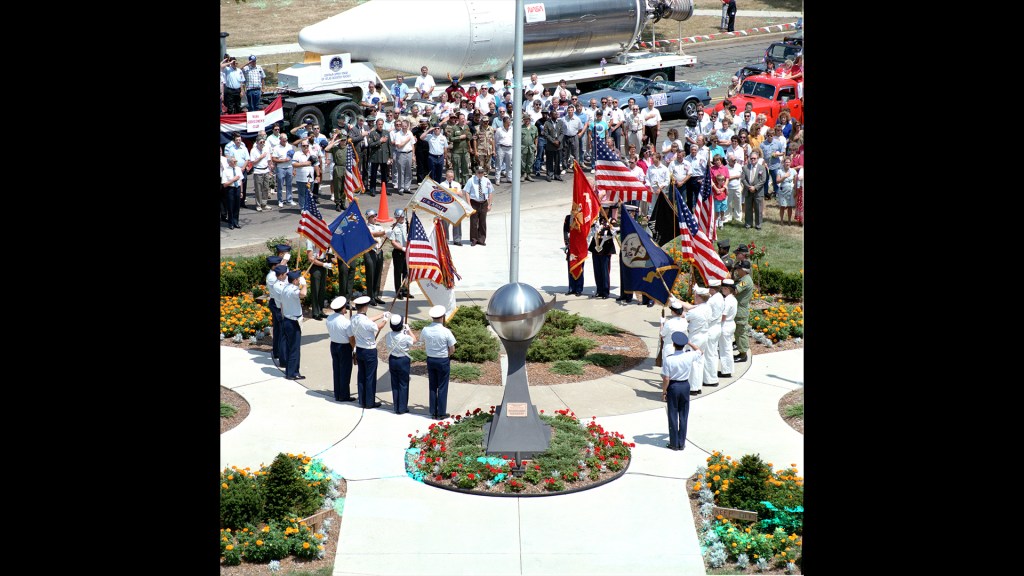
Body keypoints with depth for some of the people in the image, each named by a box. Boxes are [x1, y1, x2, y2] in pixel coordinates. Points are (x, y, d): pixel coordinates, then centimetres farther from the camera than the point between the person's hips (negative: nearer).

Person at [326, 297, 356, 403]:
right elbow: (351, 338, -16)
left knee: (336, 371, 15)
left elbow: (329, 334, 7)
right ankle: (344, 396, 13)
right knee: (345, 371, 6)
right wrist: (353, 348, 1)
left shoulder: (329, 319, -5)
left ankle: (337, 395, 23)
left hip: (333, 345, 6)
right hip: (344, 347, -6)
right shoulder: (346, 322, -24)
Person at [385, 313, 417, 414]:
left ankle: (396, 407, 21)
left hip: (392, 360, 4)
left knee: (394, 384, 14)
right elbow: (414, 340, -3)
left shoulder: (388, 336, -9)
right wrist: (408, 329, 7)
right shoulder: (405, 337, -22)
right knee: (403, 385, 7)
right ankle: (402, 408, 12)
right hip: (403, 361, -4)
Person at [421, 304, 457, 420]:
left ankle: (433, 412, 20)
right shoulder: (446, 332, -20)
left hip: (430, 360, 4)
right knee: (442, 387, 7)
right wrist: (447, 355, 6)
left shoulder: (425, 330, -8)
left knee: (432, 387, 14)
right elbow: (452, 350, -12)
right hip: (443, 361, -4)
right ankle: (441, 413, 13)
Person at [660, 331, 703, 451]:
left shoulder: (668, 359, -19)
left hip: (673, 387, -3)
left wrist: (664, 391, -2)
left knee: (673, 415, 8)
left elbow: (666, 379, -15)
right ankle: (682, 443, 18)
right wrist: (689, 342, 11)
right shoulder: (689, 356, -11)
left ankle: (674, 443, 14)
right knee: (683, 415, 13)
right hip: (685, 386, 3)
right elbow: (700, 351, 13)